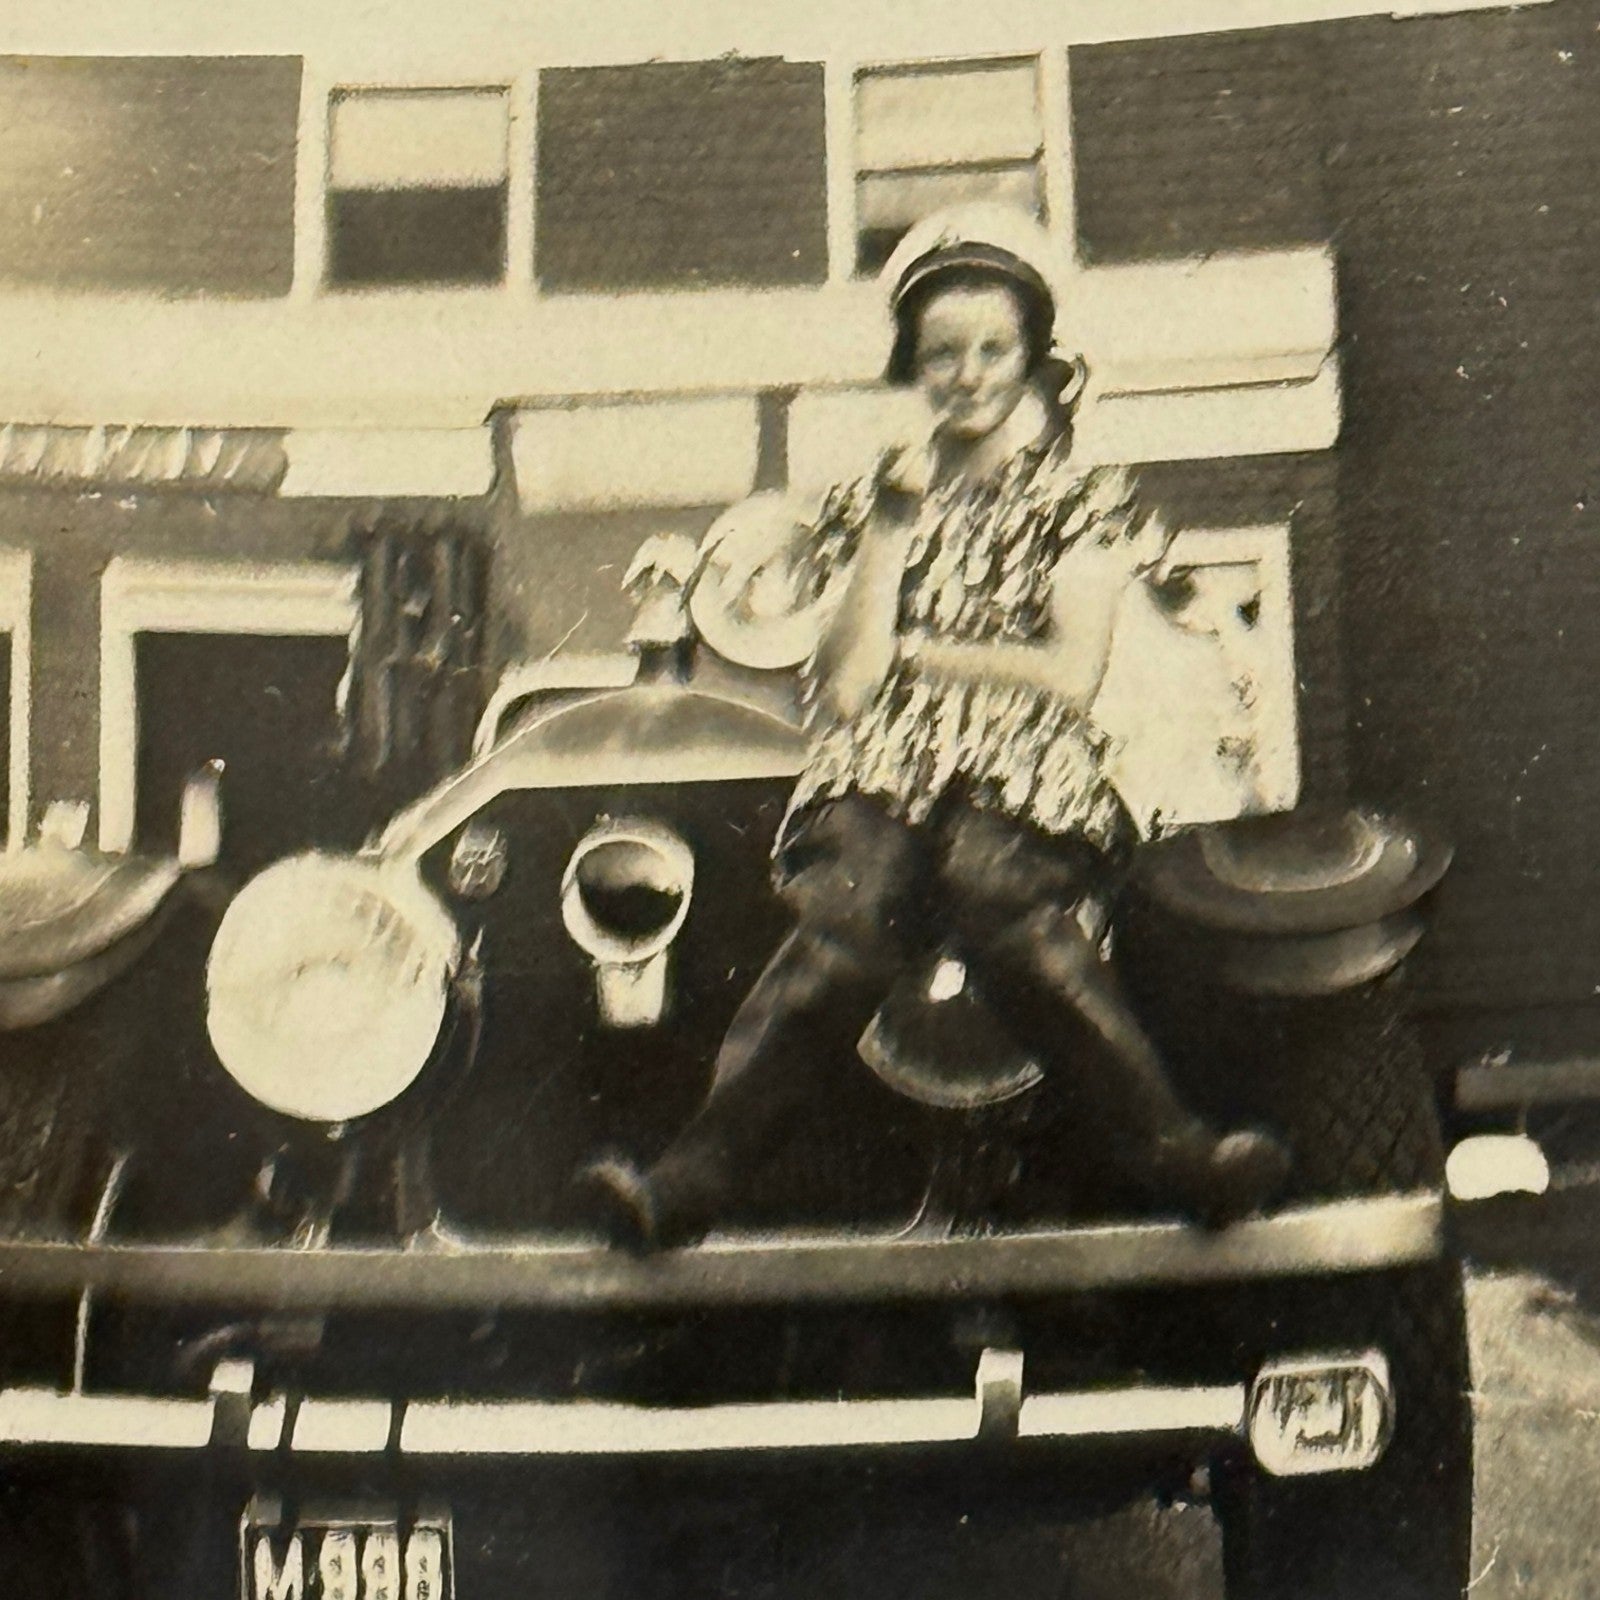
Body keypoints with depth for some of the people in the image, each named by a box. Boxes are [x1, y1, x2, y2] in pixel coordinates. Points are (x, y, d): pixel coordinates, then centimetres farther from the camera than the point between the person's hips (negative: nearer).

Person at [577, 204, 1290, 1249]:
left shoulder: (1082, 502, 18)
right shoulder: (876, 501, 23)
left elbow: (1072, 674, 4)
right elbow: (844, 686, 8)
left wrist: (916, 650, 6)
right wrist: (895, 520, 7)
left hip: (1028, 780, -2)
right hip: (880, 772, 2)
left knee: (994, 893, -37)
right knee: (853, 908, -32)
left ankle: (1178, 1155, -46)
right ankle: (692, 1176, -44)